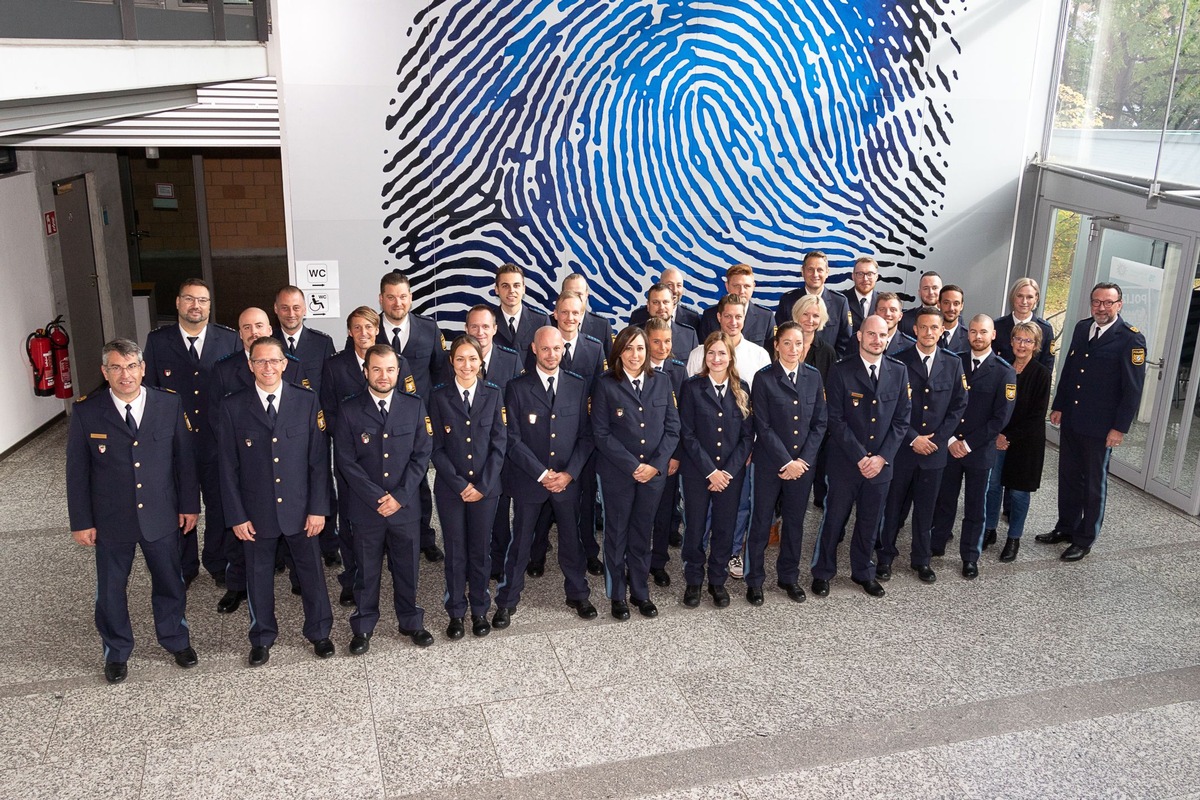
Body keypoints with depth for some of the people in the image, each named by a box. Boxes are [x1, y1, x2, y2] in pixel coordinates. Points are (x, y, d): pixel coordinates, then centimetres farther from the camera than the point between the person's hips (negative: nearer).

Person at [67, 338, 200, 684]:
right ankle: (116, 652, 36)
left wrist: (189, 504, 2)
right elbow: (77, 471, -4)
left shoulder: (170, 405, -6)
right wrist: (81, 522, -3)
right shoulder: (86, 412, -10)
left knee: (170, 582, 16)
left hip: (161, 516, 1)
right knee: (110, 590, 14)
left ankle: (175, 639, 40)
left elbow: (185, 458, 1)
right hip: (110, 521, -1)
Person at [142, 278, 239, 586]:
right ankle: (183, 568, 30)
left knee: (220, 507, 12)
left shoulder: (229, 340, -1)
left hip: (218, 442, 0)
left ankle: (219, 564, 30)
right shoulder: (157, 341, 0)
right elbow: (148, 391, 3)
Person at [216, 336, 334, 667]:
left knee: (311, 571, 12)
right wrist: (236, 515, -5)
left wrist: (318, 508, -6)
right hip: (256, 512, 0)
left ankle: (319, 632, 33)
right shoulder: (233, 406, -5)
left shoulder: (307, 401, -4)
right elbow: (228, 467, -2)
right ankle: (262, 638, 34)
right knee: (259, 576, 14)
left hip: (300, 508, 0)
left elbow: (319, 459, -3)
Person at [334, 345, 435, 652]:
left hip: (405, 505, 1)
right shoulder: (349, 411, -4)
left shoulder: (415, 406, 0)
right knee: (367, 569, 11)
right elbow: (346, 462, -7)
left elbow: (422, 454, -1)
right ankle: (363, 627, 29)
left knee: (407, 566, 13)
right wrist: (377, 498, -13)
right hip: (365, 508, -1)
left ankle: (411, 621, 32)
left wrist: (399, 496, -10)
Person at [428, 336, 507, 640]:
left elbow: (498, 444, -1)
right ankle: (456, 613, 23)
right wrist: (460, 485, -10)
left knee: (481, 550, 10)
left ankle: (480, 611, 26)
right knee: (455, 552, 8)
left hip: (486, 487, 1)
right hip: (450, 488, -1)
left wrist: (482, 485, -8)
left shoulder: (494, 394, 0)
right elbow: (437, 448, -3)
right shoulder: (439, 397, -2)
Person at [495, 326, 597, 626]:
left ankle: (578, 594, 33)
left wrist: (569, 473, -8)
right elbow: (513, 440, -9)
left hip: (568, 479, 2)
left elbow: (585, 435, 3)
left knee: (572, 539, 14)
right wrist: (542, 474, -14)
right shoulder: (517, 388, -6)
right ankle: (507, 602, 22)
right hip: (528, 479, -2)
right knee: (519, 542, 7)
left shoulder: (578, 386, 3)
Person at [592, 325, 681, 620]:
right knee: (616, 535, 9)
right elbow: (601, 433, -9)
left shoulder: (662, 383, 4)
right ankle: (617, 595, 22)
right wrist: (632, 466, -14)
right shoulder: (606, 385, -5)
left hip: (654, 472, 3)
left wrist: (655, 464, -9)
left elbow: (672, 429, 3)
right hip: (617, 473, -2)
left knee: (641, 535, 13)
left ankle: (640, 592, 26)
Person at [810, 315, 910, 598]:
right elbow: (836, 420, -10)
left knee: (870, 522, 14)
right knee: (834, 519, 6)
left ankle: (863, 572, 32)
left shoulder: (899, 371, 3)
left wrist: (882, 457, -7)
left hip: (881, 463, 3)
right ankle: (822, 573, 23)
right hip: (845, 463, -3)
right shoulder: (840, 371, -7)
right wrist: (860, 457, -14)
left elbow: (901, 419, 3)